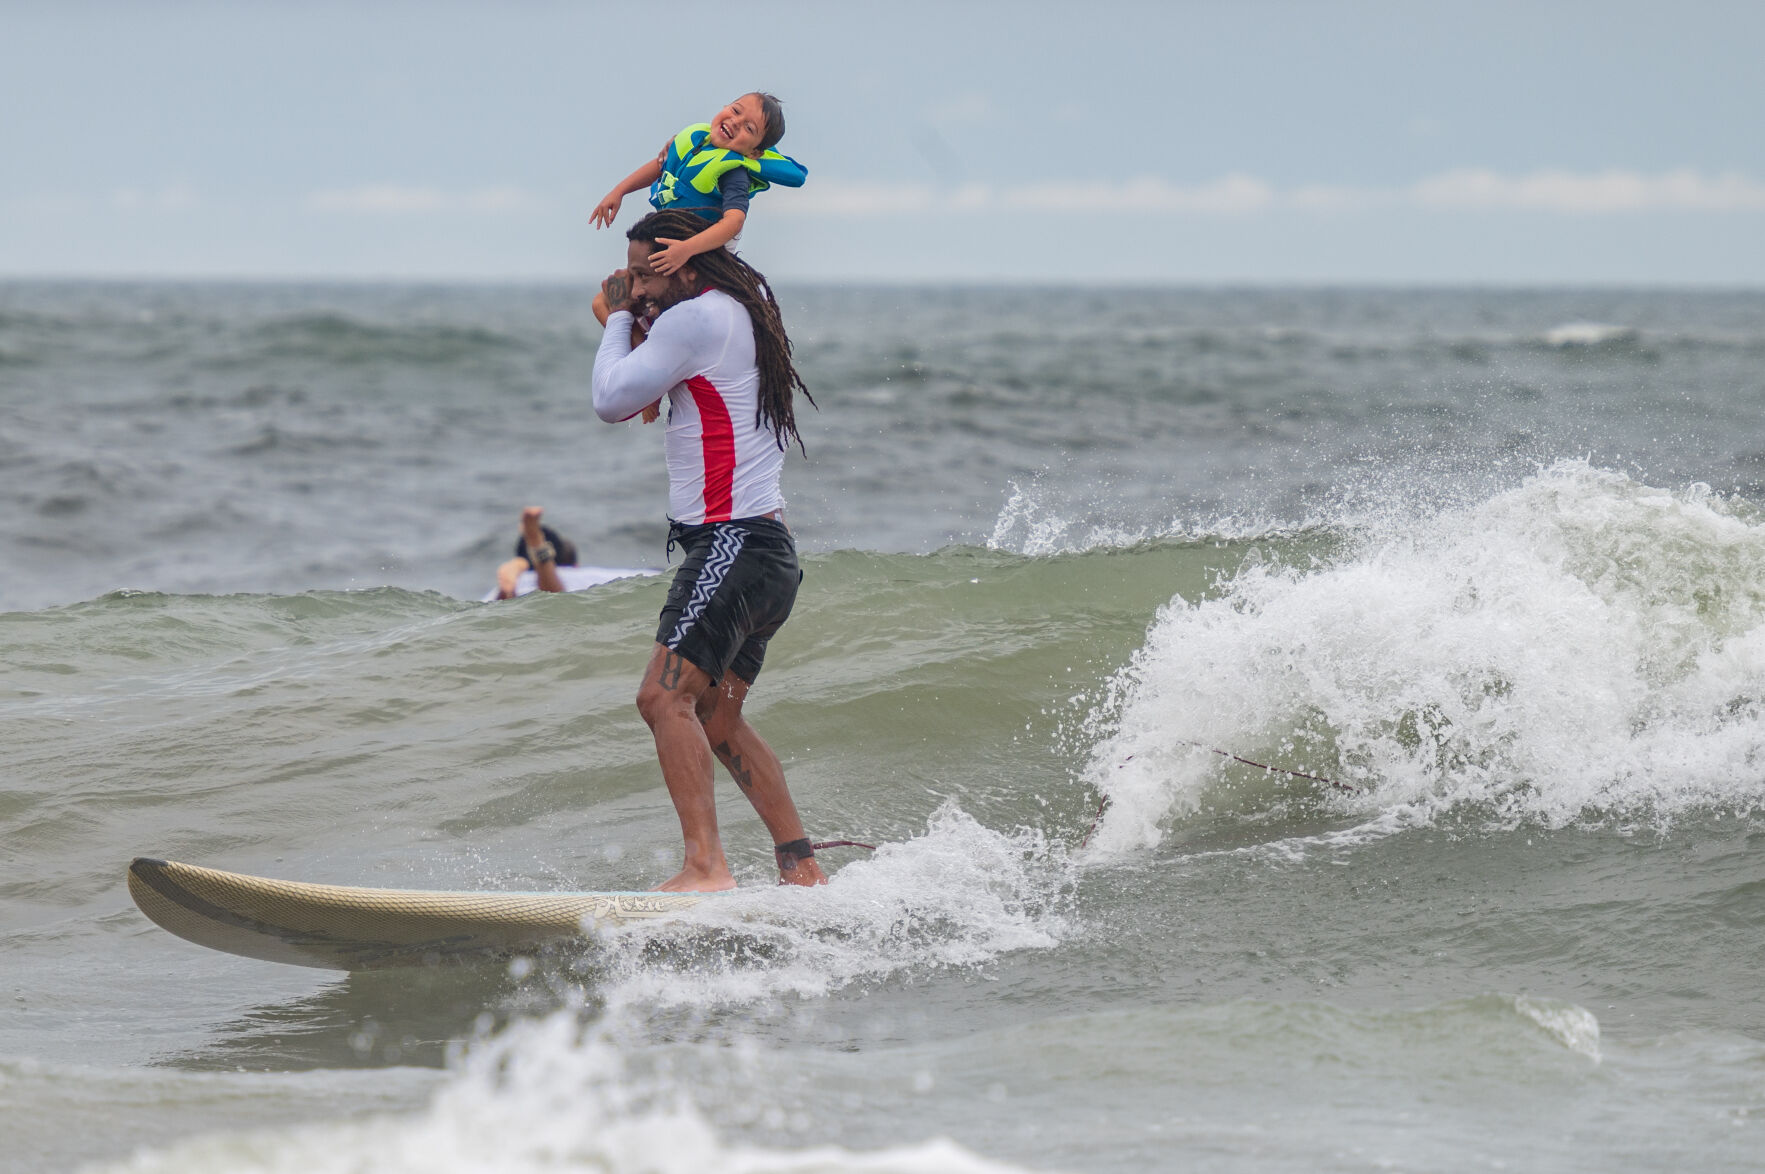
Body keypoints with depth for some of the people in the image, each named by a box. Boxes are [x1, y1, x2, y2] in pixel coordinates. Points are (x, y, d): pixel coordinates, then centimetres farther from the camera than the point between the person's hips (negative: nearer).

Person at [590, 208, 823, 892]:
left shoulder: (696, 318, -12)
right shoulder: (748, 309, 18)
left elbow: (611, 400, -7)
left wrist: (617, 317, 7)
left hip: (730, 543, -10)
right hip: (770, 553, 10)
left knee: (665, 696, -19)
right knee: (715, 721, 16)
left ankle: (706, 868, -29)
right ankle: (800, 868, 15)